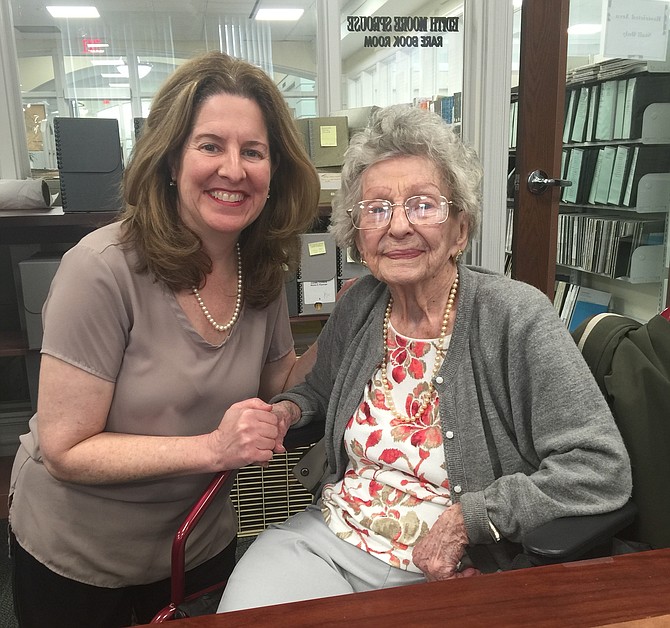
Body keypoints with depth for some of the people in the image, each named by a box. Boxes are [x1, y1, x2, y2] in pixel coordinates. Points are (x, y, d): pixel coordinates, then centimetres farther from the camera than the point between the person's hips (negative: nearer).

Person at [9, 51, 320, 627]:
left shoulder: (261, 270, -9)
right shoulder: (103, 269, -26)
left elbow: (276, 394, 0)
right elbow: (64, 451, -23)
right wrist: (212, 448, -32)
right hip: (76, 560, -4)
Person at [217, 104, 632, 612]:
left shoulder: (515, 317, -16)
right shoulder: (358, 307, 1)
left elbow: (602, 470, -18)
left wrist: (465, 518, -18)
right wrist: (286, 410, -1)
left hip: (441, 573, -3)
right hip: (323, 537, 4)